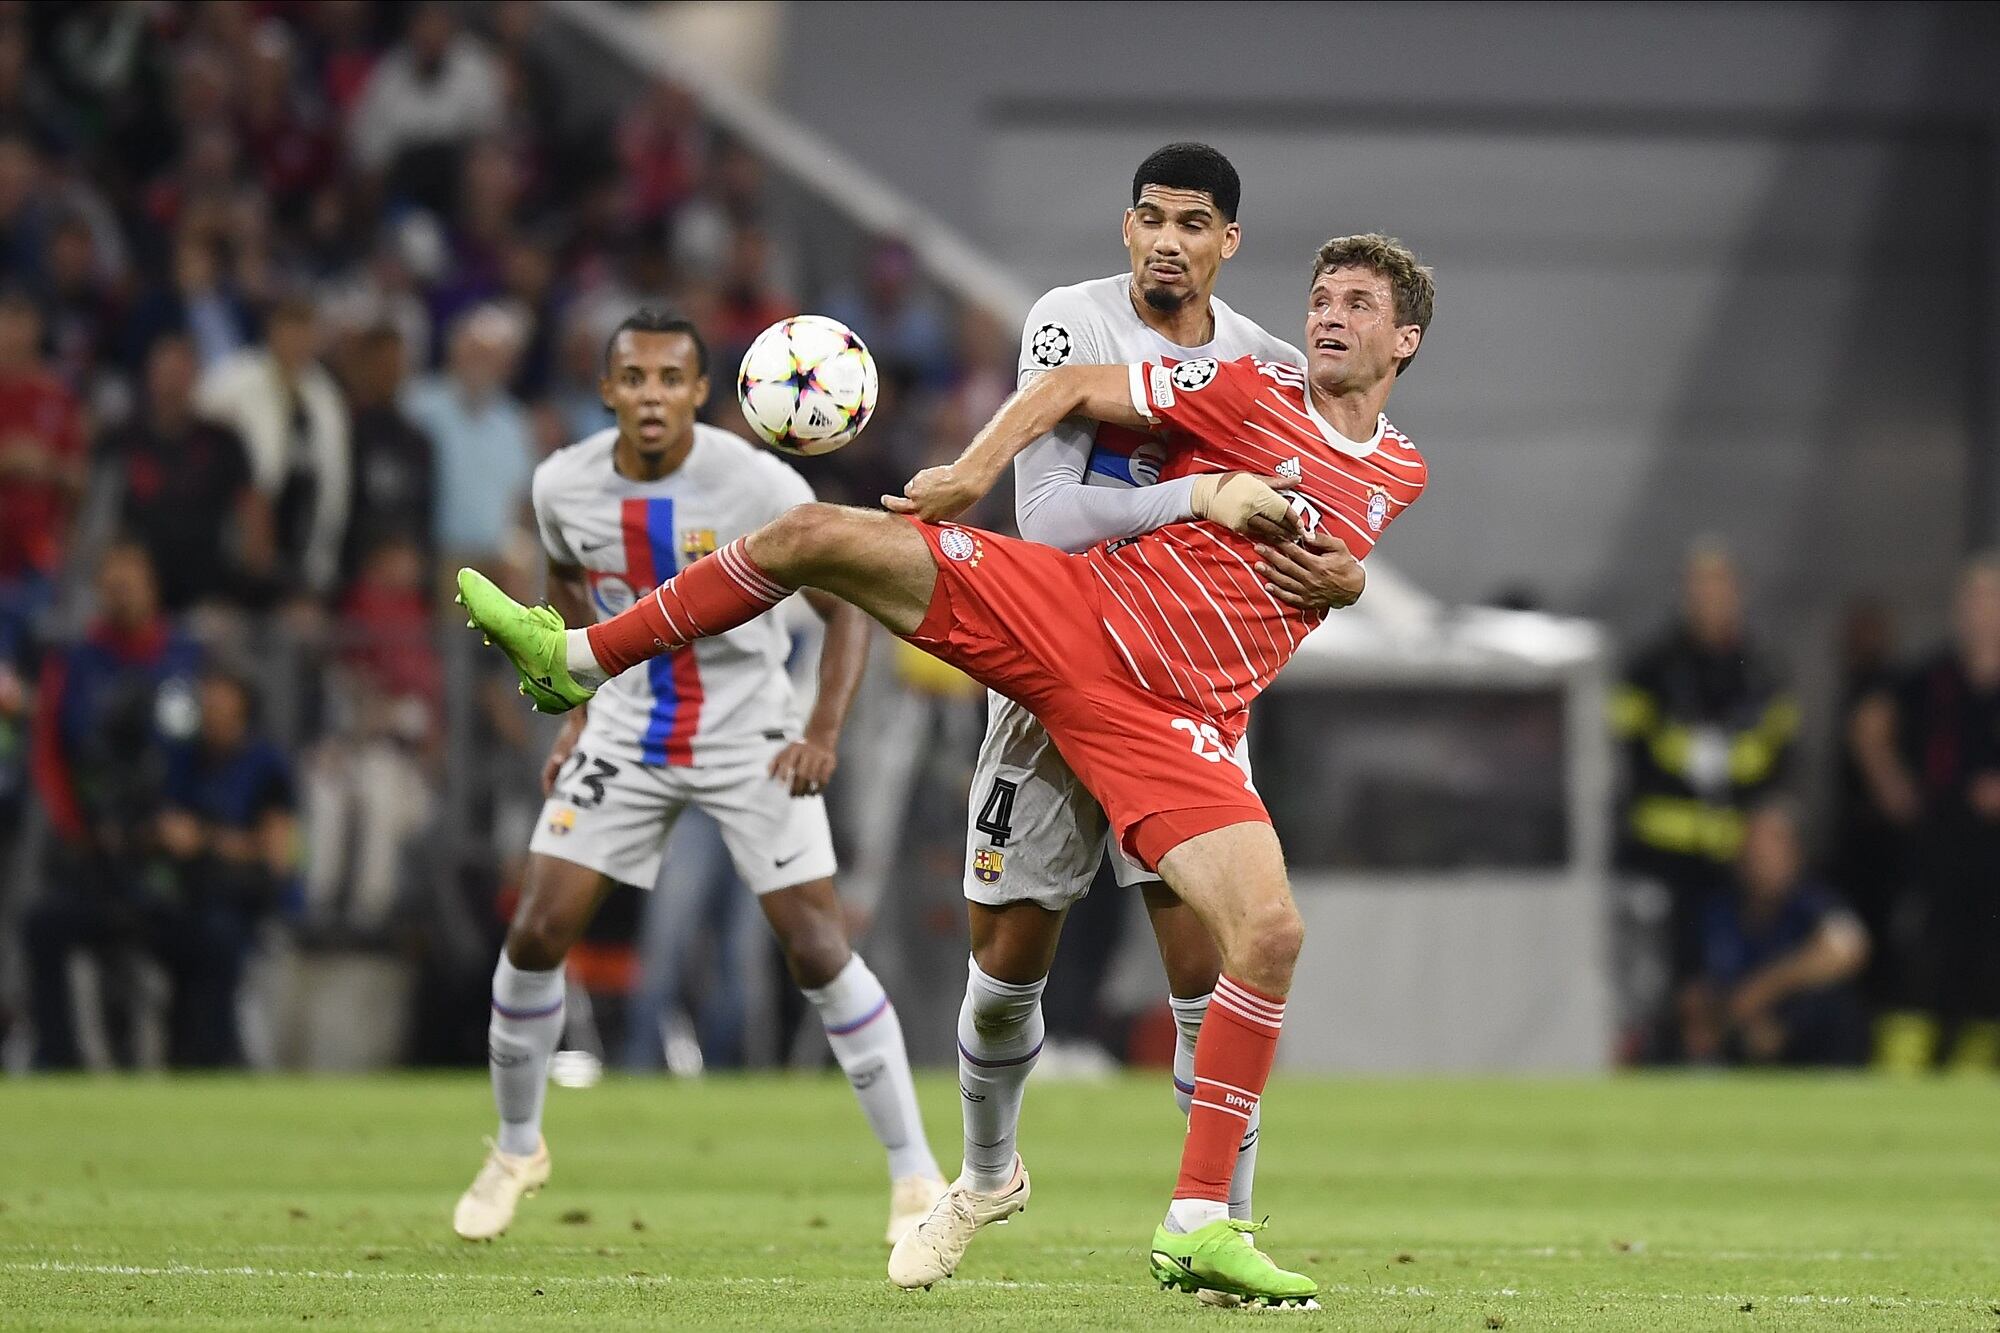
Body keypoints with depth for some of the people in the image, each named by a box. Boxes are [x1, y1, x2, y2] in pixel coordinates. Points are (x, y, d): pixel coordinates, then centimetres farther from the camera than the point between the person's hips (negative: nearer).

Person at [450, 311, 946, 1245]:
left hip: (747, 737, -3)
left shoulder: (759, 487, -20)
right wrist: (580, 712, 9)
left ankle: (914, 1171, -1)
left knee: (816, 948, -11)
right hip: (627, 732, 3)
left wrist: (824, 732, -23)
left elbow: (847, 607, -11)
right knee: (536, 933, -4)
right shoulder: (564, 485, -9)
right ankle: (517, 1148, 19)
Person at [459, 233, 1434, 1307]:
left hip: (1167, 722, 0)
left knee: (1269, 934, -19)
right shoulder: (1254, 393, 5)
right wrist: (970, 474, -6)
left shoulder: (1398, 479, 12)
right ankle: (574, 663, 7)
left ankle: (1197, 1227, -12)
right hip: (1065, 604, 0)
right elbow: (1074, 387, 8)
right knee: (811, 537, -13)